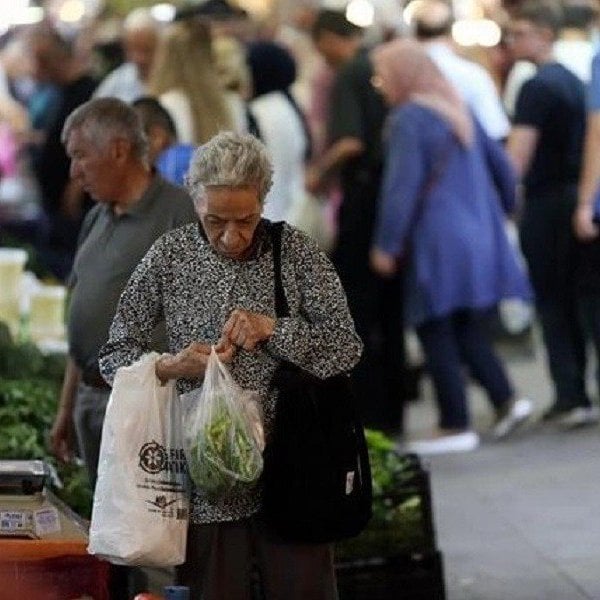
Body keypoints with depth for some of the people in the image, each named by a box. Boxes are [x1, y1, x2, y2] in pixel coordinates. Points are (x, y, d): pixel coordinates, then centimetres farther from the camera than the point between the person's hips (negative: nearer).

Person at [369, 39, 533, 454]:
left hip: (437, 242, -8)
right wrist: (501, 211, 28)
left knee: (435, 331, -1)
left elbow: (402, 187, -17)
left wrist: (386, 245, -12)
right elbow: (500, 163, 17)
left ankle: (456, 426, -1)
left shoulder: (408, 120, -12)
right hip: (478, 237, 8)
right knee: (468, 327, 15)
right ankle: (507, 400, 3)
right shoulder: (460, 110, 12)